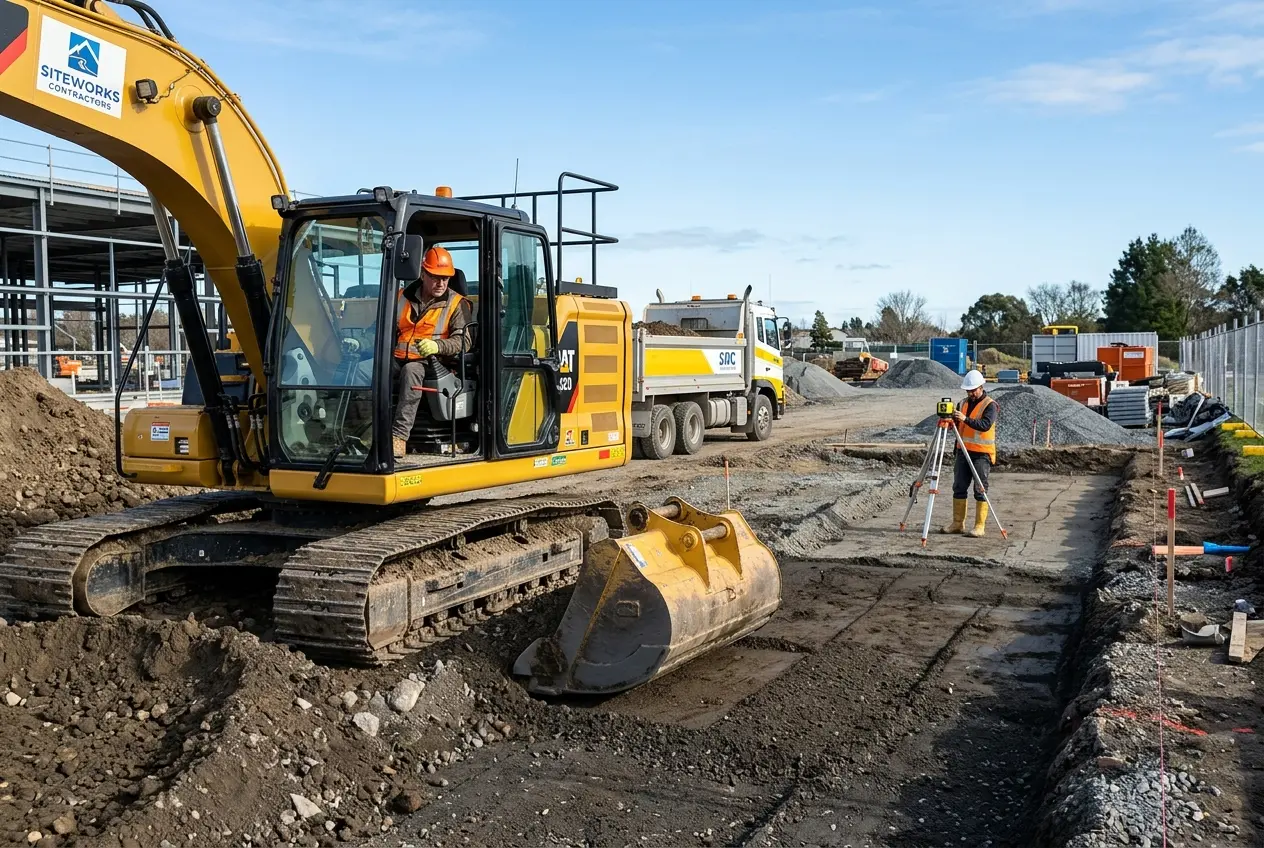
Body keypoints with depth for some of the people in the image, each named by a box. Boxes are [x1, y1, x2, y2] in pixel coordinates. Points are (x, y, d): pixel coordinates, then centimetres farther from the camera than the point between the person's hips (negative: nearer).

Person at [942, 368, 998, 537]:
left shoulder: (990, 405, -7)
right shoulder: (964, 403, 14)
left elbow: (985, 425, -23)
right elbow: (957, 426, 16)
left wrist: (966, 419, -35)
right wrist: (951, 419, -6)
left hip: (982, 453, -7)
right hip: (963, 452, 7)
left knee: (980, 489, -4)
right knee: (959, 488, 7)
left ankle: (980, 526, -1)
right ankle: (958, 523, 13)